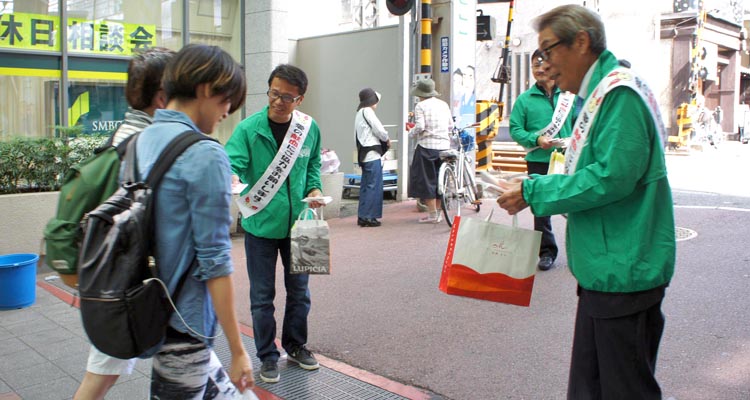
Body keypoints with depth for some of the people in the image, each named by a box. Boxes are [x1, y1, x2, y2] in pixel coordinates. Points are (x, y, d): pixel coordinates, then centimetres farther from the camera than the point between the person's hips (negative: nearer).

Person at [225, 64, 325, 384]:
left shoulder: (310, 128, -1)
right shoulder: (249, 128, -14)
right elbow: (231, 162, -22)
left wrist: (314, 188, -2)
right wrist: (231, 177, -44)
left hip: (297, 222, 3)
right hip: (261, 225, -3)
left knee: (299, 290, 17)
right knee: (262, 296, 8)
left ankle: (296, 346, 38)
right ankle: (268, 356, 26)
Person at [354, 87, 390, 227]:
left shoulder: (359, 113, 19)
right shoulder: (367, 111, -10)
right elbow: (379, 130, -12)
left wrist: (383, 139, 7)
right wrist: (387, 140, 7)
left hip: (364, 154, 9)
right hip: (372, 154, -9)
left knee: (365, 186, 12)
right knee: (374, 186, -5)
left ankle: (362, 216, 15)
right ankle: (369, 216, -4)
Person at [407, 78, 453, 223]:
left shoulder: (420, 106, -6)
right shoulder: (443, 104, 11)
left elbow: (420, 127, -15)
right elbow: (451, 125, 11)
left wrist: (411, 131, 3)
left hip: (427, 146, -6)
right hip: (444, 146, 6)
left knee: (426, 180, 2)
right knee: (439, 179, 13)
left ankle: (432, 214, 1)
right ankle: (438, 212, 19)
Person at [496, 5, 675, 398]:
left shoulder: (619, 92, -15)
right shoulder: (599, 94, 16)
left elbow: (613, 175, -24)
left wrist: (534, 192, -16)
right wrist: (535, 192, 9)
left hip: (623, 273, -10)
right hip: (604, 270, 10)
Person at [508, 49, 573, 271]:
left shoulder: (569, 95, 7)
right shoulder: (525, 99, 5)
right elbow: (515, 129, 2)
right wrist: (536, 139, -13)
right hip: (539, 161, 0)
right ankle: (546, 251, 18)